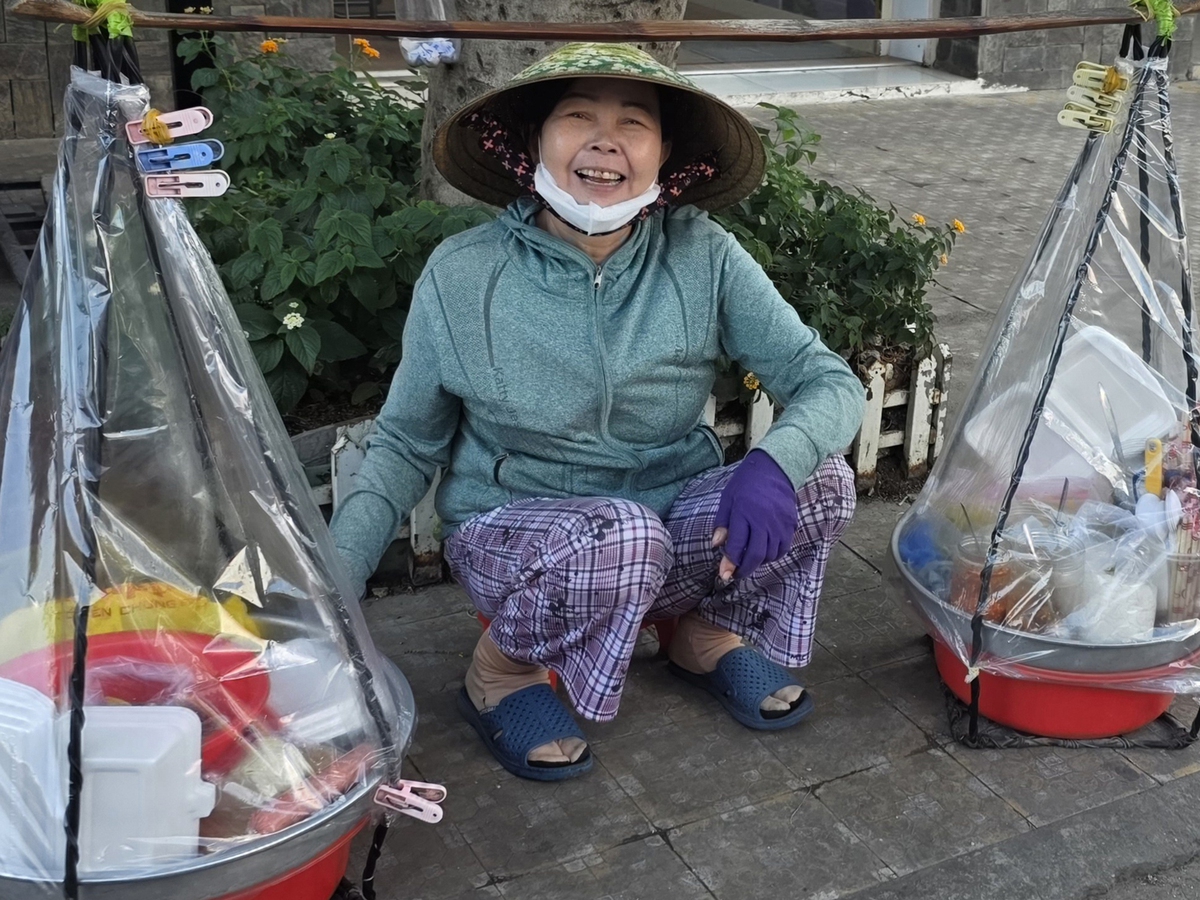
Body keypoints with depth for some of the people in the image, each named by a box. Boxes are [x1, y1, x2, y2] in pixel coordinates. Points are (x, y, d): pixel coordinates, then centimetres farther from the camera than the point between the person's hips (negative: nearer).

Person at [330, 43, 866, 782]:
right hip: (517, 531, -2)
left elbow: (830, 383, -13)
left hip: (676, 521, 3)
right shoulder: (462, 277, -14)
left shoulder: (703, 257, -12)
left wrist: (774, 462, -36)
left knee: (821, 478, -22)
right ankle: (503, 672, -4)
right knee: (620, 541, -36)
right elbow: (406, 446, -4)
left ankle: (708, 632, 7)